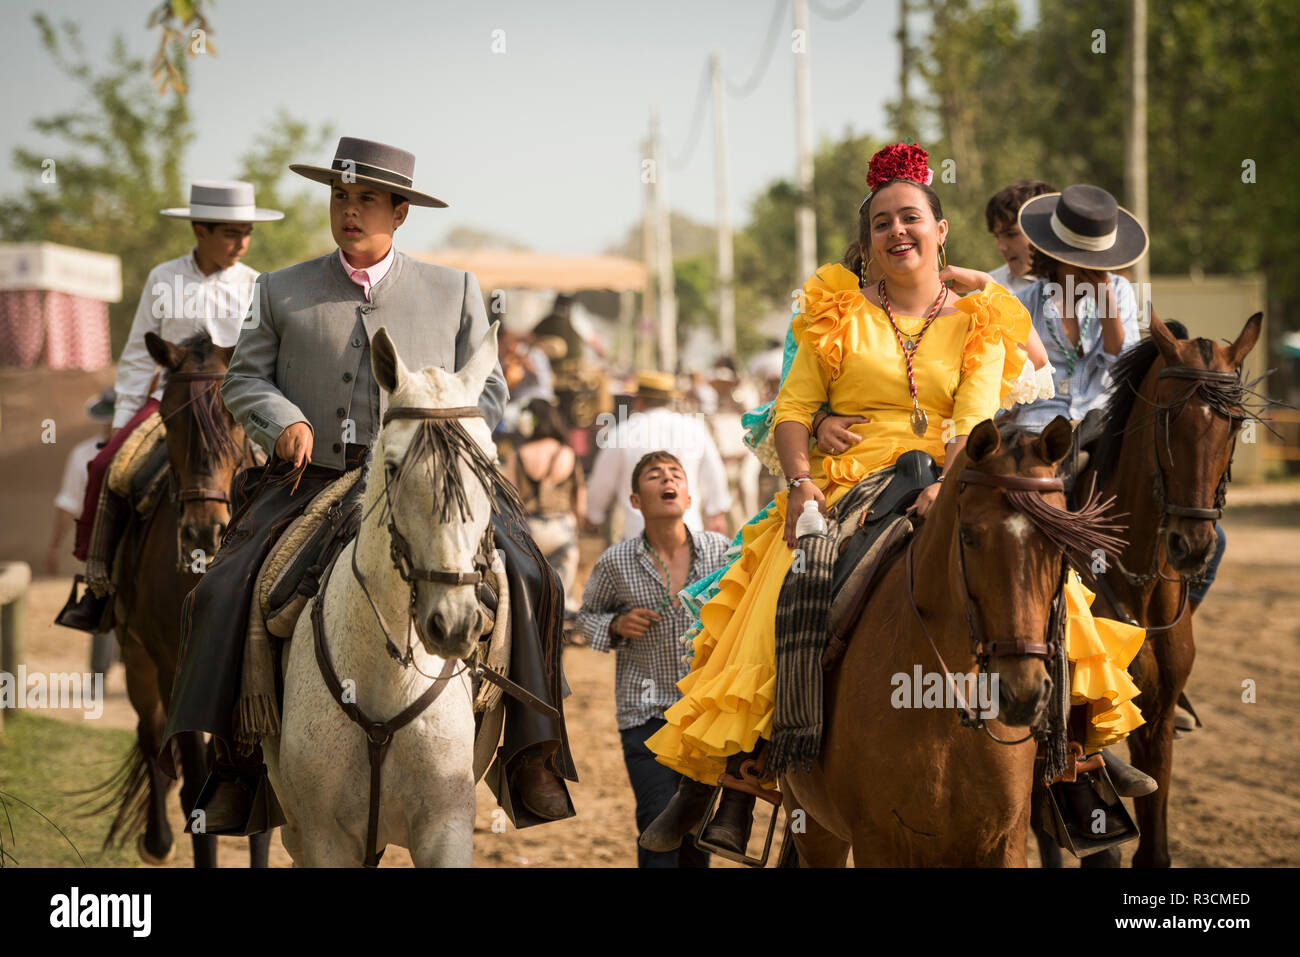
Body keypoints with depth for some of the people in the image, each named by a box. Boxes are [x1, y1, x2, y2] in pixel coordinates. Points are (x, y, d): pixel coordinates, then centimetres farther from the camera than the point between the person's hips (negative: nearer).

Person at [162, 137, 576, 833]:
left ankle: (530, 756, -16)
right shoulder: (282, 292, 13)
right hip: (310, 481, 1)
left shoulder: (455, 292, 12)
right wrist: (283, 419, -10)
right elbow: (243, 380, 11)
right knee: (224, 592, -22)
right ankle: (235, 759, -12)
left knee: (527, 581, -23)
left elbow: (486, 388, 12)